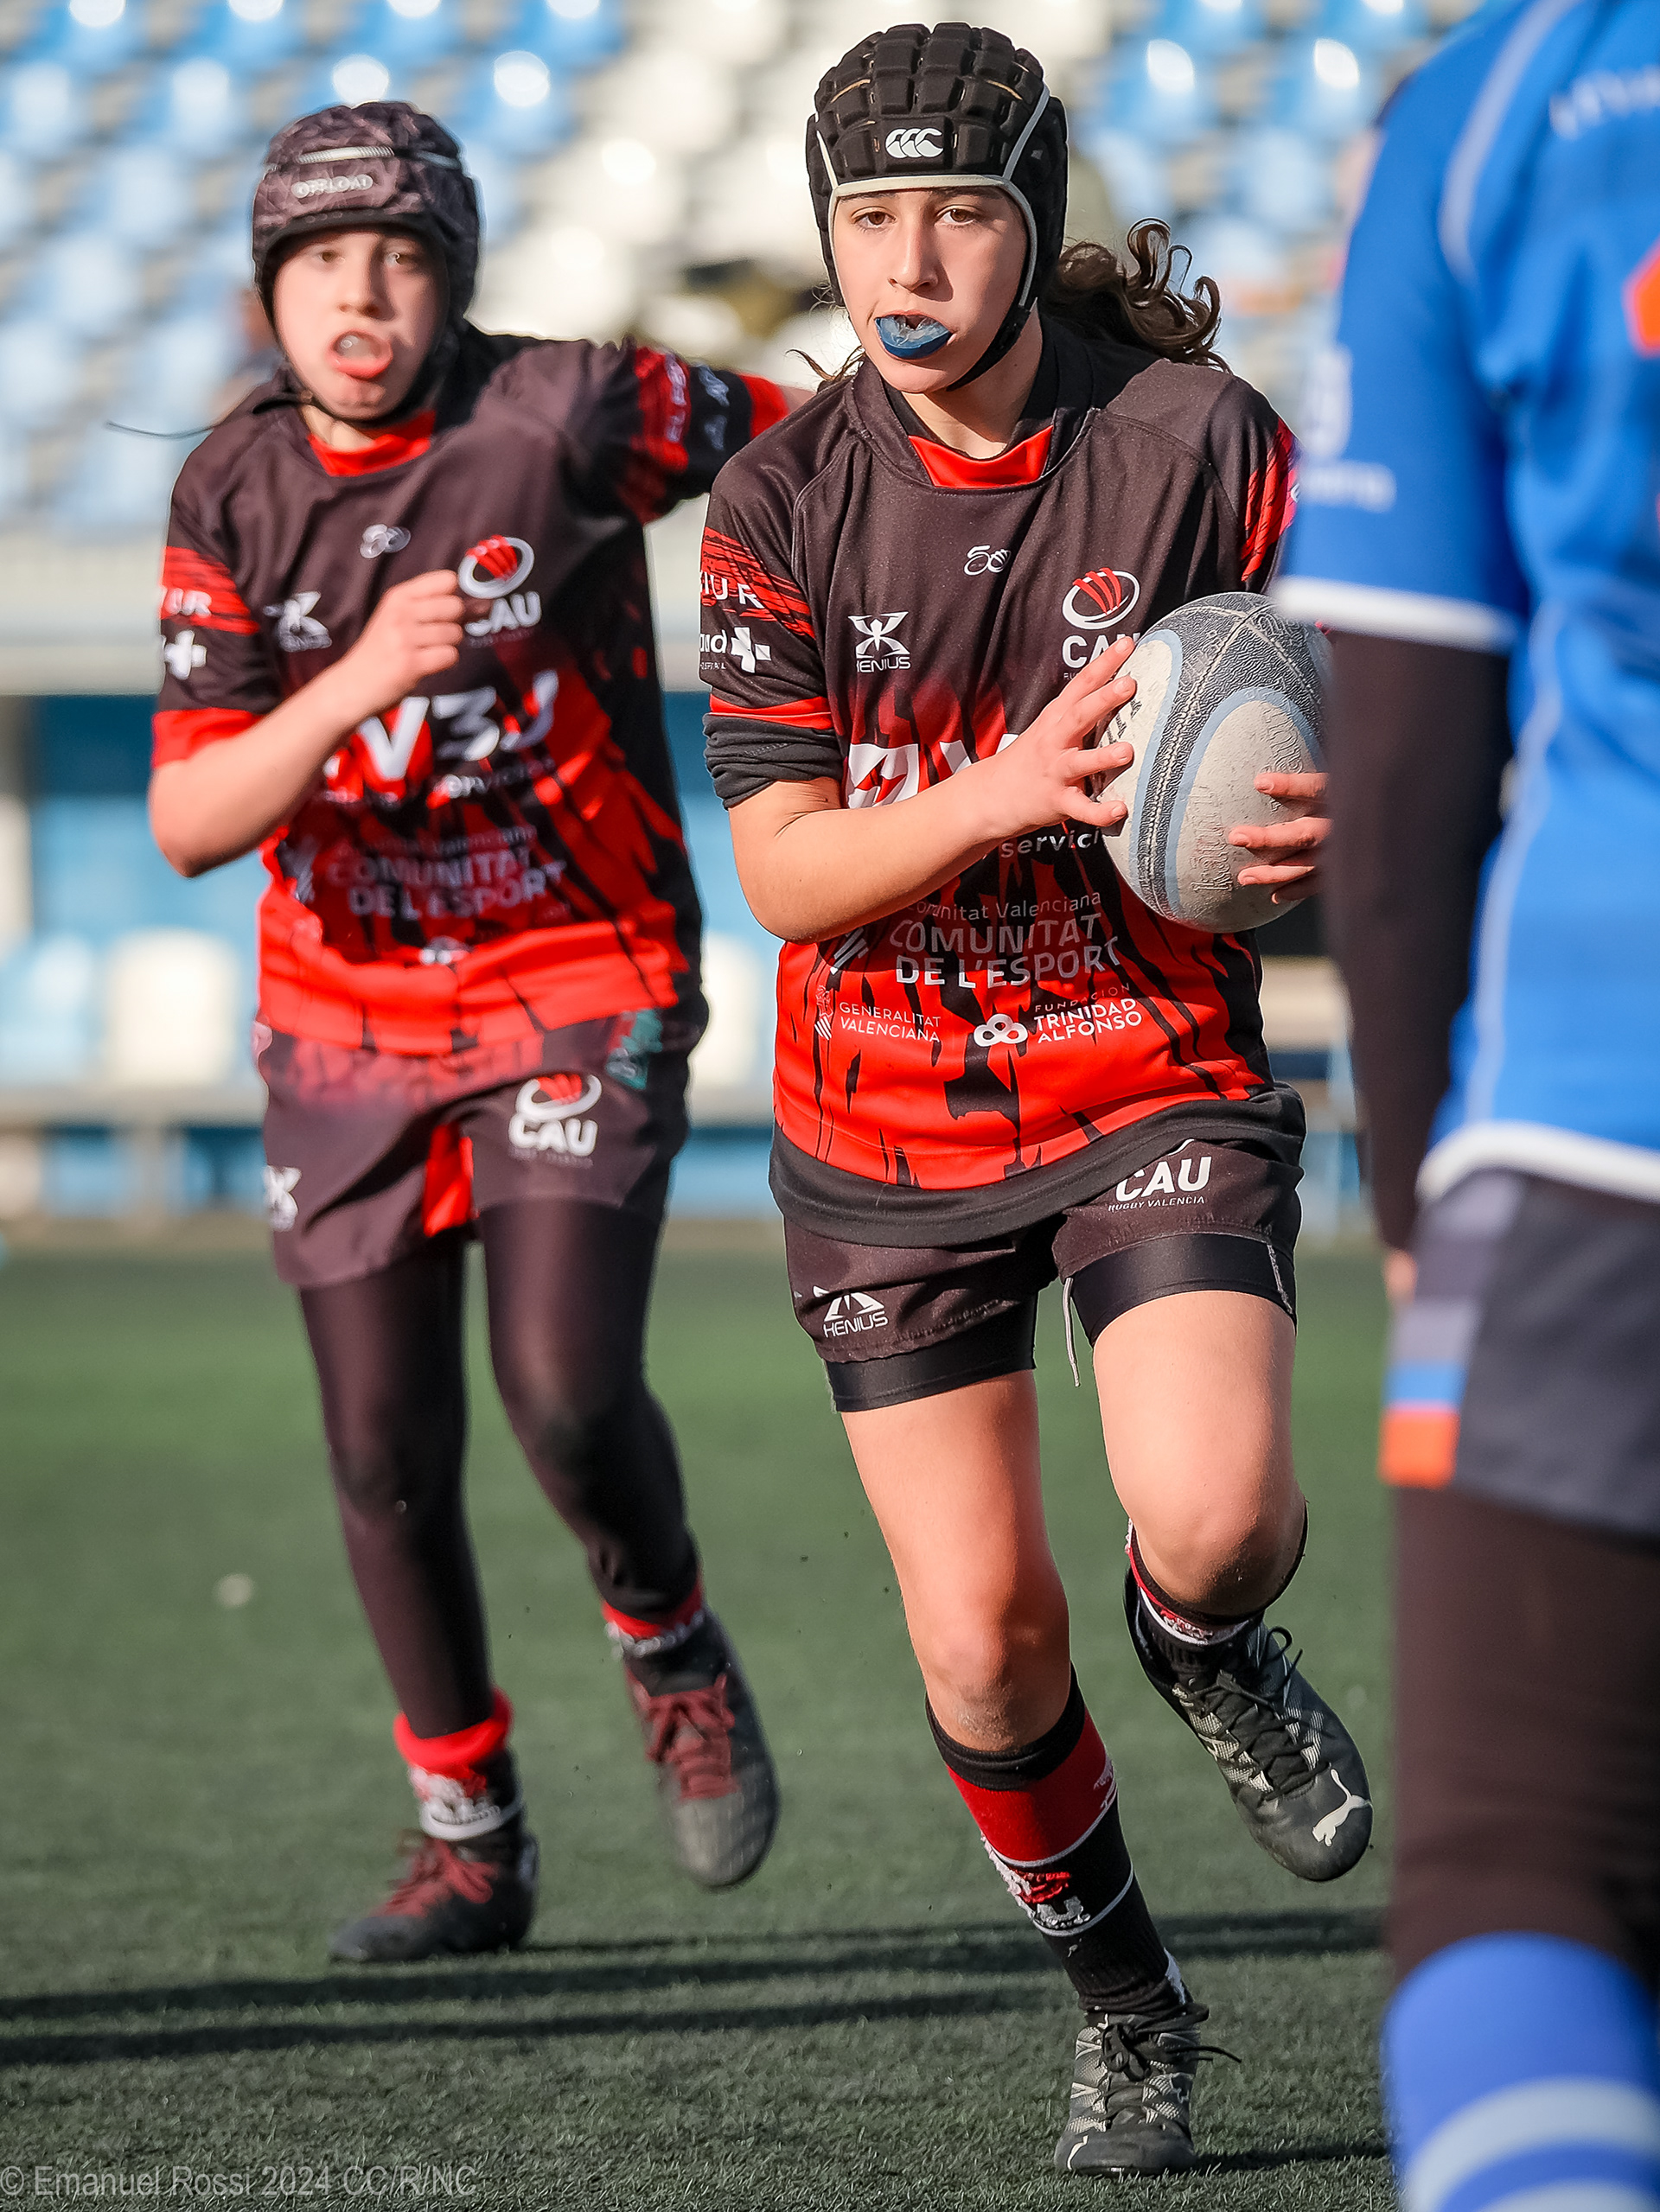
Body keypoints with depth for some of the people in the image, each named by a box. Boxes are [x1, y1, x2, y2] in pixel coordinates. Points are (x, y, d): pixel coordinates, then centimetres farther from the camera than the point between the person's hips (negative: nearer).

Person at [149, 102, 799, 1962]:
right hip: (345, 1022, 3)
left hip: (582, 987, -3)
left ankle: (670, 1650, 13)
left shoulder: (567, 417, -13)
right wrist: (354, 683, -26)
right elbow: (187, 823, -11)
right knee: (388, 1460, 3)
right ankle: (469, 1845, 21)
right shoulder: (234, 497, -4)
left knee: (566, 1396, -19)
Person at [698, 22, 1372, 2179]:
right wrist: (1010, 792, -27)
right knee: (982, 1642, -1)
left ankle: (1210, 1642, 14)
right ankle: (1125, 2003, 25)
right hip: (884, 1129, 2)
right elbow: (781, 866, -10)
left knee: (1209, 1516, -25)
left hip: (1163, 1081, -2)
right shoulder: (783, 500, -5)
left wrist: (1327, 839, -27)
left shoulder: (1205, 443, -9)